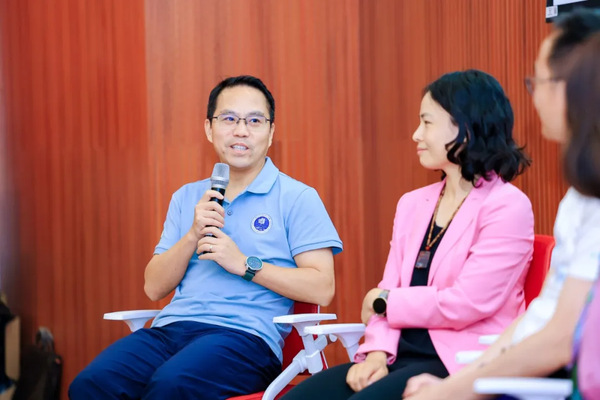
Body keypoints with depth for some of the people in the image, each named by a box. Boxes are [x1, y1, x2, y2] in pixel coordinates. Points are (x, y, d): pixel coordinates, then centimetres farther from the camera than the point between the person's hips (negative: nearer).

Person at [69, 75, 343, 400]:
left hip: (245, 335, -4)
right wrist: (193, 235, 0)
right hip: (172, 326, 4)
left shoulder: (297, 198, 7)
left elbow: (322, 288, -3)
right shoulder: (186, 198, 22)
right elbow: (154, 288, 16)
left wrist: (244, 264, -8)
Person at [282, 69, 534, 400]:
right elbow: (388, 290, 11)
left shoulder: (506, 207, -6)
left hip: (462, 368, -7)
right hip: (402, 358, 7)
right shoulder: (412, 205, 18)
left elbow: (467, 303, -14)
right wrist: (378, 351, -9)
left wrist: (384, 301, -1)